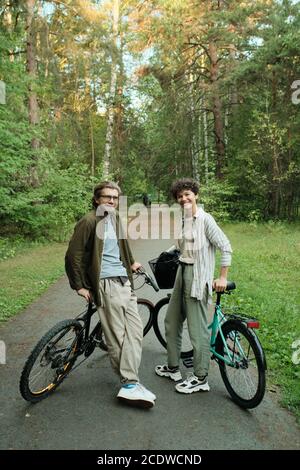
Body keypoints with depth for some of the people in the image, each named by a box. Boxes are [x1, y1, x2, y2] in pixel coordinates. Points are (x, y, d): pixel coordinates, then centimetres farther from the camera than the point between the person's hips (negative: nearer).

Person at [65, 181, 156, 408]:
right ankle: (130, 383, 6)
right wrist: (79, 286, -5)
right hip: (107, 284, -8)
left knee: (135, 329, 3)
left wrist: (131, 264, 33)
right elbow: (73, 256, -7)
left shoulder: (115, 218, 16)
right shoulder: (89, 221, -7)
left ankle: (130, 383, 14)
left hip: (124, 282, 8)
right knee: (117, 336, -5)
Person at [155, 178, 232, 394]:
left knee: (198, 328, -2)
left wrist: (222, 277, -14)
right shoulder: (182, 220, 12)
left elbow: (226, 247, -13)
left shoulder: (205, 219, -12)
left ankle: (201, 378, 13)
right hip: (182, 272, 9)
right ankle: (173, 367, 33)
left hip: (198, 276, -9)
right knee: (171, 322, 16)